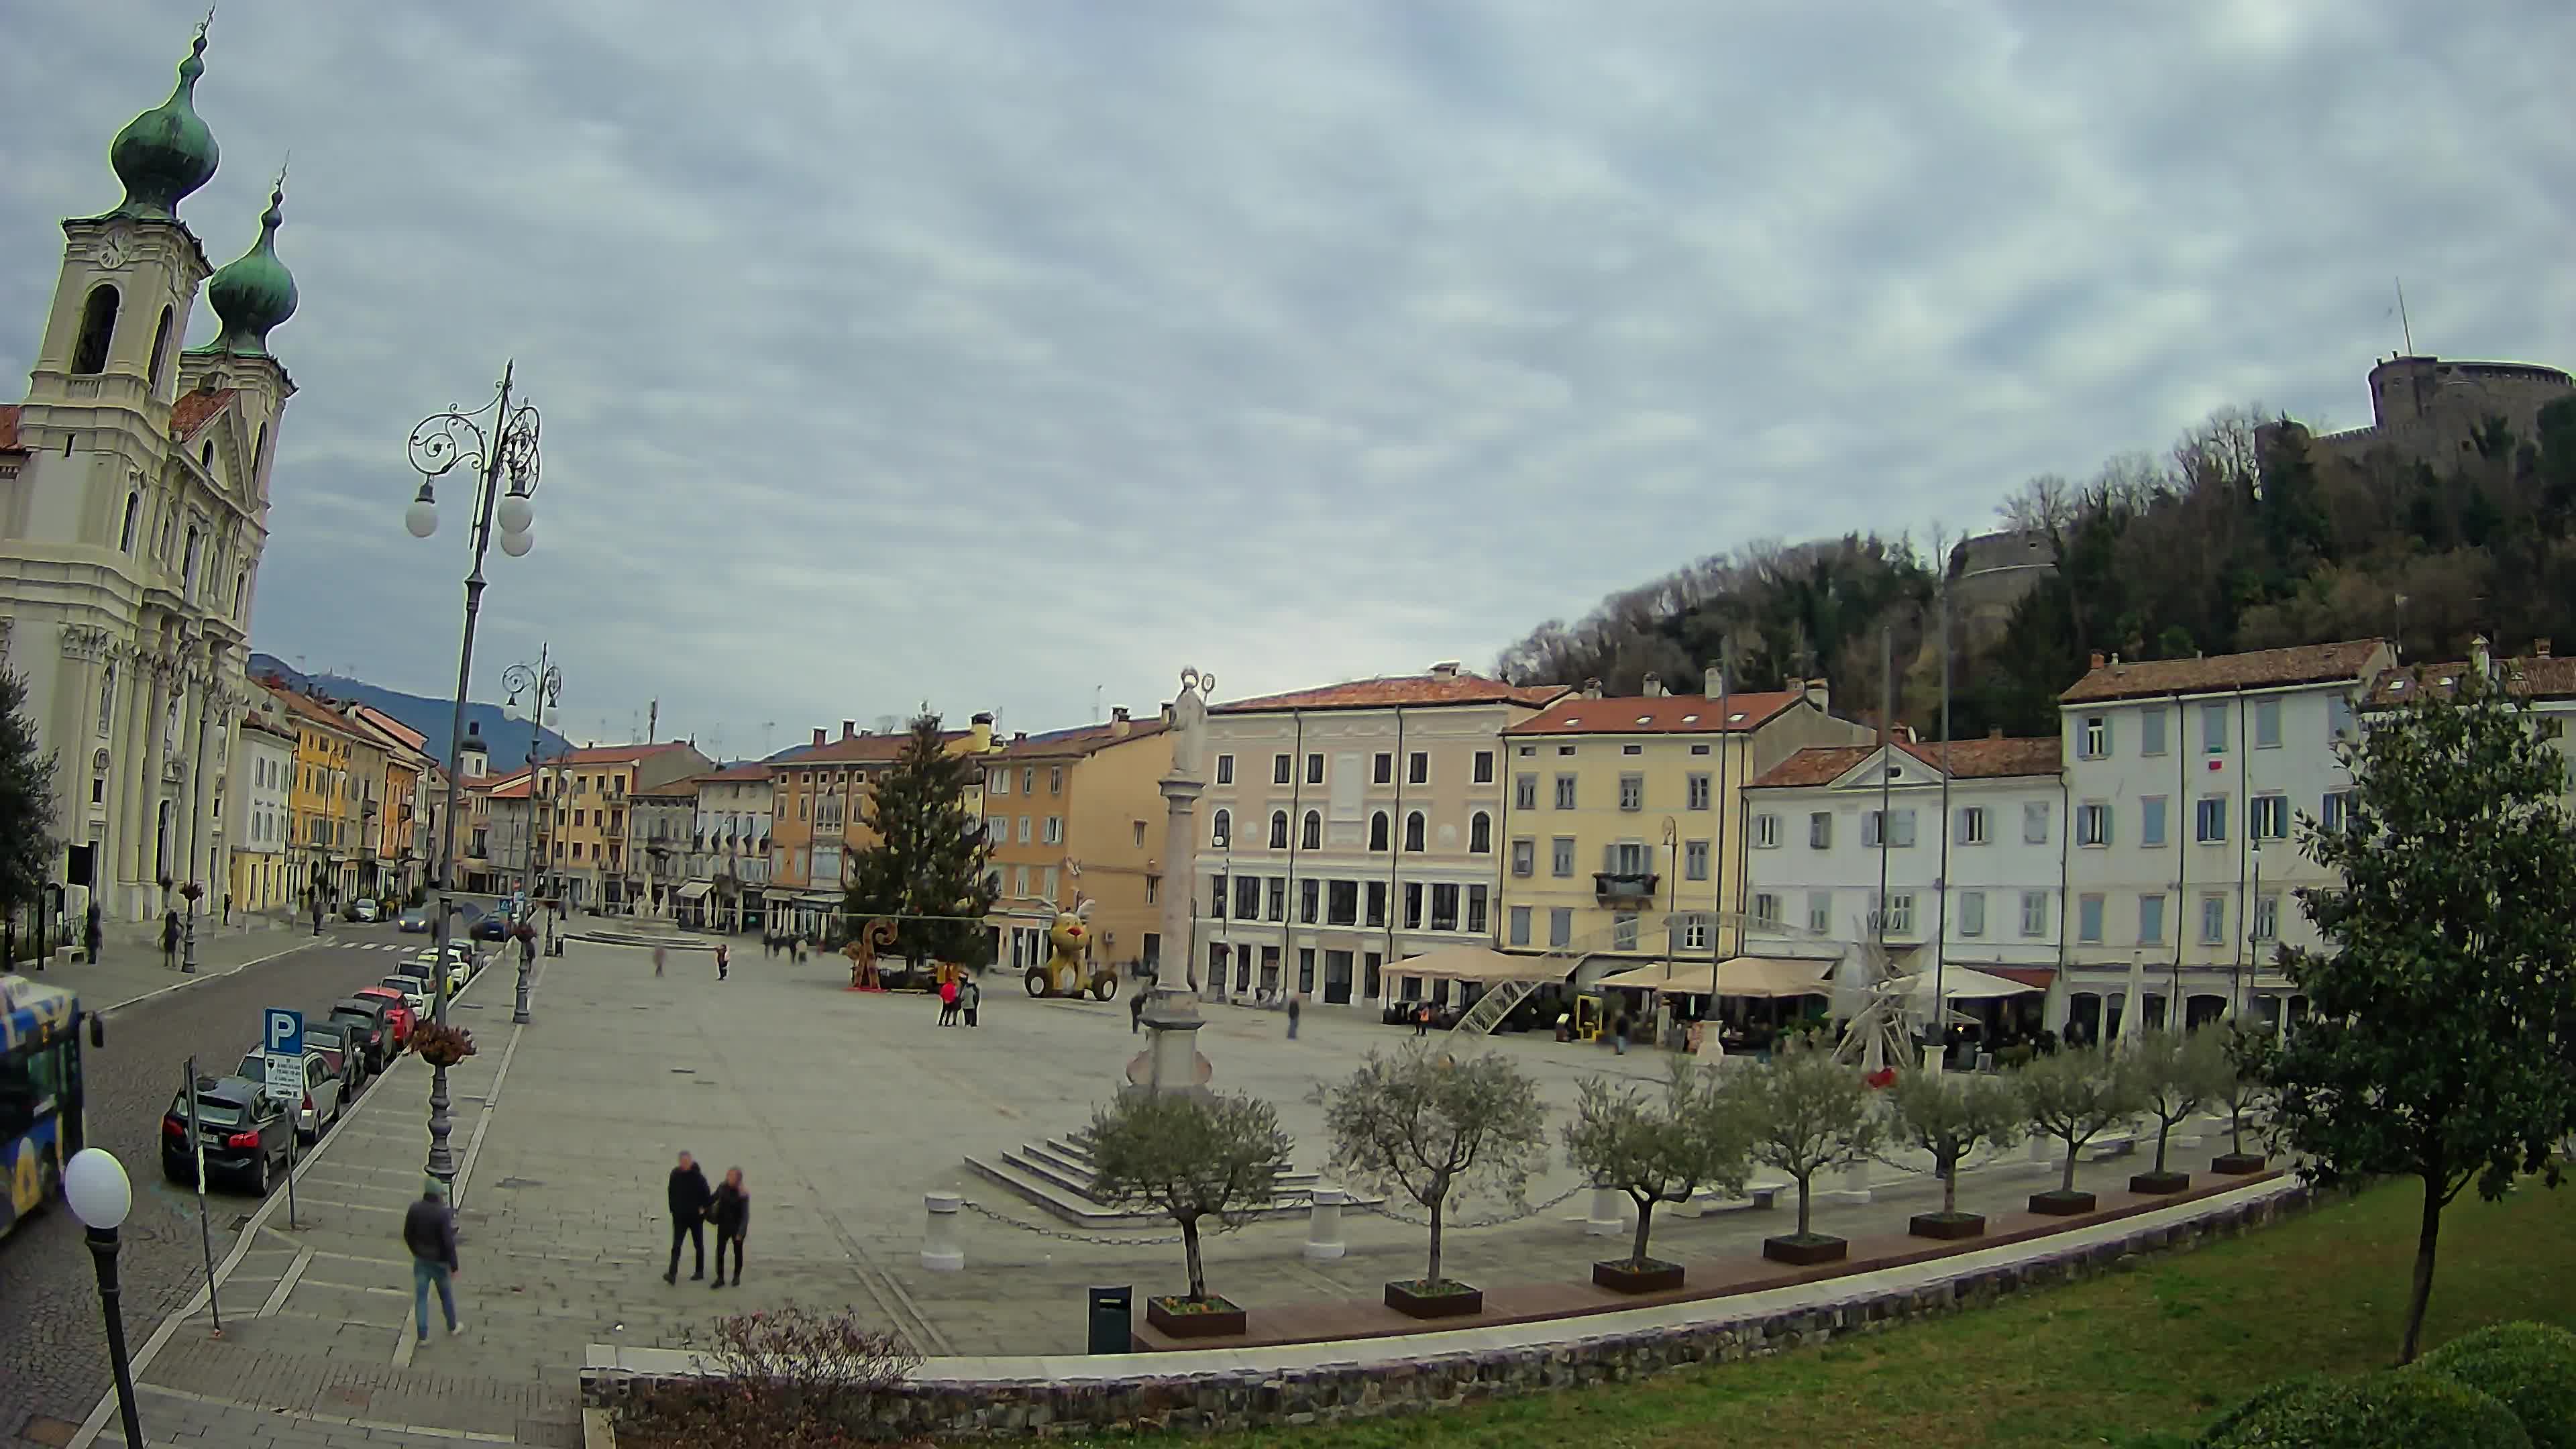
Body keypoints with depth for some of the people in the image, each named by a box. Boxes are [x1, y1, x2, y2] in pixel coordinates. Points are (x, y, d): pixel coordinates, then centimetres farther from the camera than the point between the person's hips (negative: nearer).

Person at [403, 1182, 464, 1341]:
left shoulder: (414, 1209, -11)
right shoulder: (443, 1214, -26)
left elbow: (408, 1235, 2)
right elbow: (448, 1243, -24)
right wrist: (454, 1267, -14)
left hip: (421, 1260, 3)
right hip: (439, 1262, -3)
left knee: (421, 1297, 11)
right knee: (446, 1294, 19)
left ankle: (423, 1336, 15)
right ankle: (453, 1326, 38)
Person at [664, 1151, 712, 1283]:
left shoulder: (698, 1176, -12)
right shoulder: (675, 1174, -2)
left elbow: (706, 1195, -7)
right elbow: (671, 1193, 7)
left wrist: (703, 1208, -13)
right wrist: (673, 1209, 5)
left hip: (696, 1216, -2)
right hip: (679, 1216, 2)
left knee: (698, 1245, 11)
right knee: (676, 1245, -8)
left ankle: (700, 1272, 23)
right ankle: (672, 1274, -16)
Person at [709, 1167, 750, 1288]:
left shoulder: (743, 1194, -20)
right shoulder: (723, 1188, -8)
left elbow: (745, 1214, -20)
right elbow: (714, 1198, 13)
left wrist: (741, 1232, -24)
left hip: (737, 1226, -3)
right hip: (724, 1225, 3)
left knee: (738, 1251, 12)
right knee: (720, 1251, -4)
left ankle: (737, 1277, 27)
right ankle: (720, 1278, 3)